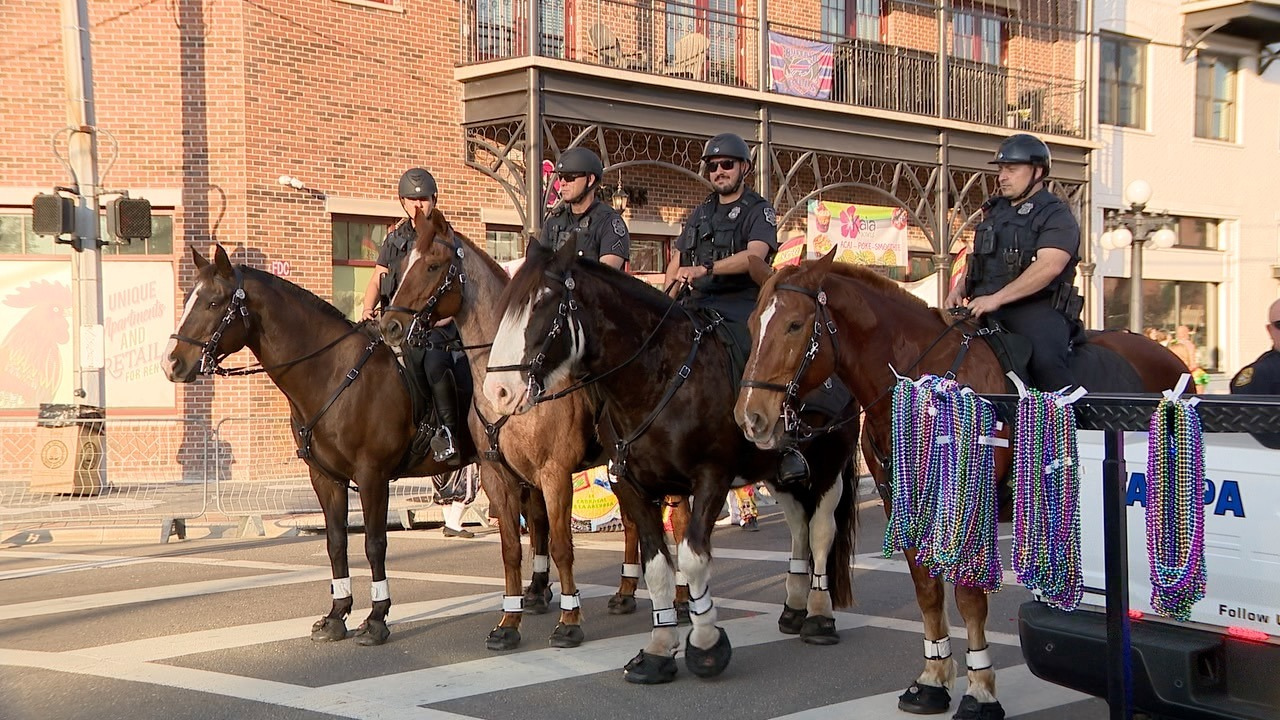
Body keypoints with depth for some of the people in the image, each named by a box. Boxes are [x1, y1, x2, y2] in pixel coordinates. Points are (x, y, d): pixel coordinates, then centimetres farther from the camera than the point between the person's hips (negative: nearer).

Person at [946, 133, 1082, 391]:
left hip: (1037, 308, -7)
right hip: (986, 308, 7)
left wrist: (996, 298, -22)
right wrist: (959, 290, 10)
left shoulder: (1057, 215, 0)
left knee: (1046, 360, -32)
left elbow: (1049, 266, -16)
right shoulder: (995, 211, 24)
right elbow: (976, 260, 32)